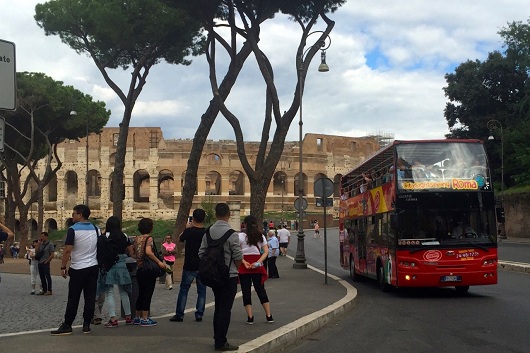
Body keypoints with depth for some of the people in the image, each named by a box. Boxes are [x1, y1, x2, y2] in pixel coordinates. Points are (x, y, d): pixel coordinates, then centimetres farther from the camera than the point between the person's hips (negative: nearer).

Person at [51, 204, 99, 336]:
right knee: (90, 297, 5)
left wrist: (63, 267, -7)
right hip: (93, 267, 5)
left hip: (78, 269, -5)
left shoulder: (73, 230, -11)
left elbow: (67, 250, -14)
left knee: (73, 299, 0)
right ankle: (86, 325, 7)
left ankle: (67, 326, 4)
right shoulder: (95, 229, 7)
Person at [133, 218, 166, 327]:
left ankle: (137, 317, 23)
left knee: (141, 294, 17)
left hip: (139, 270, 8)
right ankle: (145, 319, 1)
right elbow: (148, 252, -28)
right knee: (148, 294, -1)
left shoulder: (137, 239, 9)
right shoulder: (149, 238, -13)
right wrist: (159, 262, -24)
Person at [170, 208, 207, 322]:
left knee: (184, 289, 7)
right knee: (201, 291, 10)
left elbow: (180, 239, 7)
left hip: (189, 266, -2)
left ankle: (179, 315, 7)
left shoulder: (189, 231, -12)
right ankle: (199, 315, 9)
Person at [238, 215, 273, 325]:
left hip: (244, 267, -3)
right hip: (257, 267, 3)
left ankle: (250, 317, 2)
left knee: (246, 291, 4)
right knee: (261, 290, 12)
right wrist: (258, 262, -9)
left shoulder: (241, 236, -5)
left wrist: (244, 262, -15)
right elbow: (266, 252, -2)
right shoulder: (261, 236, 6)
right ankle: (269, 316, 10)